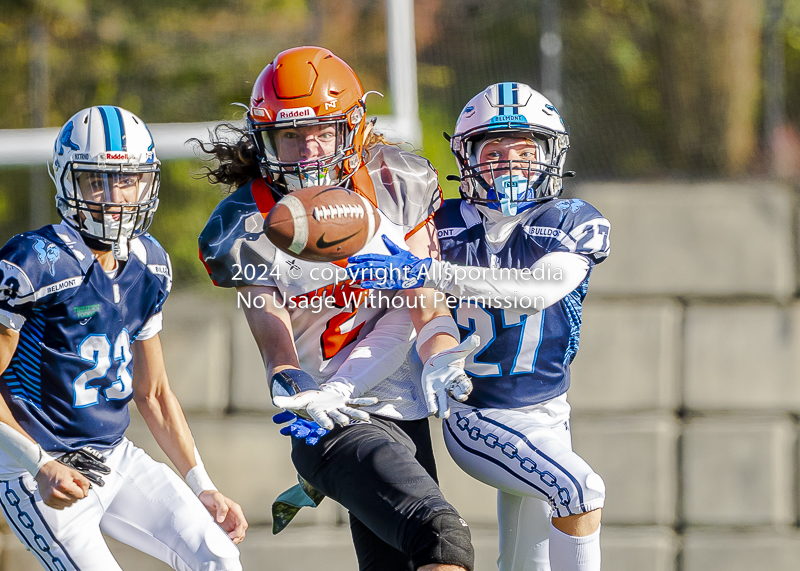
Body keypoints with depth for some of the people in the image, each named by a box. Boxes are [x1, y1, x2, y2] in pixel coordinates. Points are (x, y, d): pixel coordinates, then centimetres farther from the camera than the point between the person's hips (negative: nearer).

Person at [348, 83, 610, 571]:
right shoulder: (447, 226, -2)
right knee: (582, 491, -25)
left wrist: (427, 273, -34)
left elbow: (539, 289, -25)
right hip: (478, 417, -3)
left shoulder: (573, 224, -5)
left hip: (548, 416, 3)